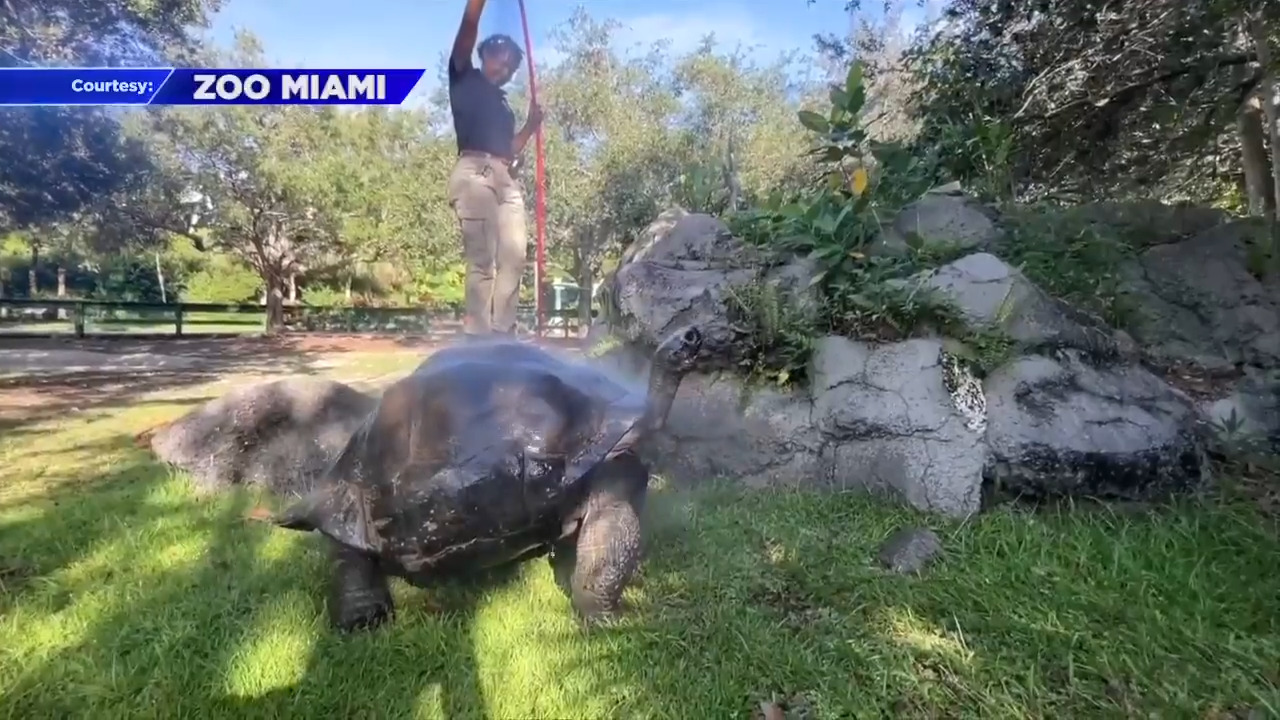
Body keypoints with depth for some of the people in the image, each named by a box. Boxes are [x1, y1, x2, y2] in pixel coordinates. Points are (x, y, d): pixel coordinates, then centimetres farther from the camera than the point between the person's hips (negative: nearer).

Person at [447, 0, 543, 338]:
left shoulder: (503, 104, 32)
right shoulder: (464, 78, 17)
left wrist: (531, 124, 16)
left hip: (506, 177, 6)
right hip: (474, 171, -6)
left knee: (514, 258, -6)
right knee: (482, 260, -16)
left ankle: (503, 335, -3)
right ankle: (478, 339, -17)